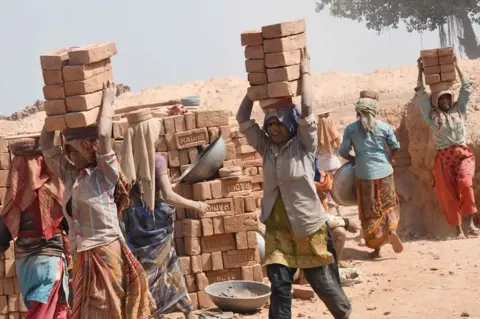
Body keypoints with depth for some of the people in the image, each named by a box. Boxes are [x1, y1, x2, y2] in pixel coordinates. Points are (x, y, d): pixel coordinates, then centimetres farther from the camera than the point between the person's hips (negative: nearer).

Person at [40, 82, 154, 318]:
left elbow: (103, 135, -19)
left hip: (106, 254, -6)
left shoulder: (104, 176, -7)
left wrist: (107, 100, -8)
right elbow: (45, 143, 13)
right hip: (81, 258, 6)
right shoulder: (69, 175, 11)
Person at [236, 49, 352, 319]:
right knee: (279, 287, 0)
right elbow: (243, 119, 2)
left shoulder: (304, 146, -8)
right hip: (277, 230, 3)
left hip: (309, 228, -3)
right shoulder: (266, 148, 3)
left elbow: (308, 110, -20)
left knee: (324, 283, 10)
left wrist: (305, 72, -13)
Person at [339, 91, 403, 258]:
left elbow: (343, 152, -3)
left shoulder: (350, 129, -5)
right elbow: (396, 147, 2)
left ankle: (376, 248, 11)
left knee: (370, 212, 9)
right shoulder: (384, 126, -2)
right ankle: (392, 229, -6)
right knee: (389, 205, 20)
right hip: (384, 172, 1)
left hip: (365, 174, -1)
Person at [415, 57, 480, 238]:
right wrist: (420, 72, 7)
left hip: (463, 154, 0)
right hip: (444, 158, 0)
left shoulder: (458, 110, 12)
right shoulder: (432, 115, 8)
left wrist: (457, 67, 13)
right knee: (448, 194, -2)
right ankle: (459, 230, 7)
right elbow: (421, 95, 6)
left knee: (465, 183, -25)